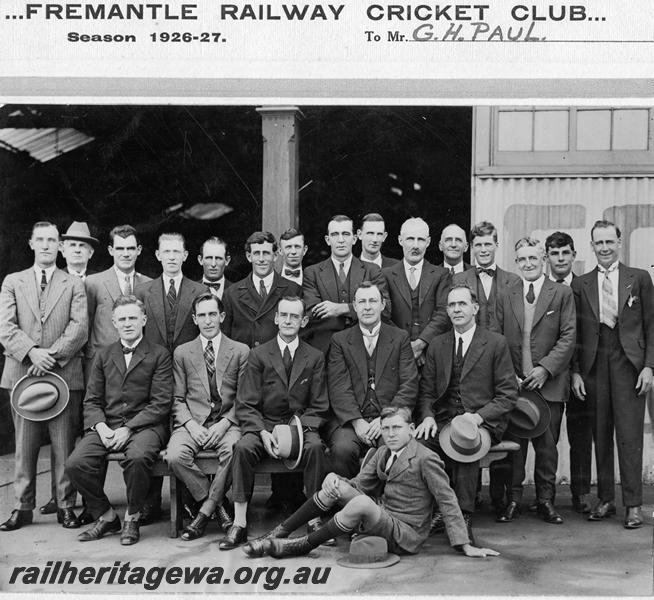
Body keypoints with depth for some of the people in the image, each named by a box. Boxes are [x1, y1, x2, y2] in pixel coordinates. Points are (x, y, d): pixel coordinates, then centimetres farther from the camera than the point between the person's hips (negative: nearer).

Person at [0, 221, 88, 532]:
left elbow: (80, 328, -2)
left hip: (65, 375, -1)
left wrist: (52, 355, -14)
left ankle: (66, 506, 9)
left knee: (64, 445, 1)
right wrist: (31, 352, -14)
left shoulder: (74, 284, 10)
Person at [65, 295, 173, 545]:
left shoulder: (159, 355, 4)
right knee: (75, 463, -22)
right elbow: (92, 400, 13)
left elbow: (161, 403, -4)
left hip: (144, 426, -4)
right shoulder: (103, 355, 17)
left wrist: (128, 428, -14)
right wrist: (100, 426, -8)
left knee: (137, 457, -36)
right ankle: (106, 516, 2)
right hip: (107, 426, 4)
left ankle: (131, 519, -10)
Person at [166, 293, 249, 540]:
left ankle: (205, 511, -17)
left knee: (235, 450, -35)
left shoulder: (241, 351, 10)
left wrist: (225, 423, -10)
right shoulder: (182, 353, 13)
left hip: (227, 421, -1)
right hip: (192, 421, 1)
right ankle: (217, 505, -11)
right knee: (175, 455, -30)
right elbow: (178, 399, 10)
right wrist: (191, 425, -9)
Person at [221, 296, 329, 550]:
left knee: (315, 446, -32)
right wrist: (263, 433, -16)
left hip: (301, 426, 0)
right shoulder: (258, 355, 5)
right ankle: (239, 525, -24)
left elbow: (318, 407, 5)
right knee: (243, 447, -30)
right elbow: (245, 405, 1)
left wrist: (300, 429, -14)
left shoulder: (315, 358, 7)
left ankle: (314, 521, -25)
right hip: (263, 424, 0)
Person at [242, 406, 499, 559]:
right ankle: (280, 533, -4)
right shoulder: (384, 452, 11)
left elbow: (448, 501, -12)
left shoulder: (425, 459, -12)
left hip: (405, 535, -8)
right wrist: (335, 483, -12)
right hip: (381, 514, 8)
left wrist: (465, 546, -16)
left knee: (361, 503, -34)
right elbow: (360, 484, 11)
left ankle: (304, 545, -18)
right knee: (333, 482, -7)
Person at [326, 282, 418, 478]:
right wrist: (357, 421, -14)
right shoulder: (340, 340, 13)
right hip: (351, 419, 0)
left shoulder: (400, 338, 13)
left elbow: (409, 386, 4)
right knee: (343, 449, -31)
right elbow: (339, 388, 2)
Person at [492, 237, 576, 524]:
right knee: (513, 443, 3)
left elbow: (568, 337, -2)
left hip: (549, 382, -1)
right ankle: (513, 499, 12)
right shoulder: (505, 297, 10)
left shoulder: (562, 294, 4)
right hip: (513, 382, 1)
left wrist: (546, 368, -12)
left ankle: (546, 500, 15)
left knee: (547, 445, 4)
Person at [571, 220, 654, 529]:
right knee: (600, 436, 6)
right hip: (594, 365, 2)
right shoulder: (581, 284, 10)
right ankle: (605, 500, 15)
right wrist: (576, 371, 3)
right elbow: (575, 332, 10)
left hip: (628, 362, -2)